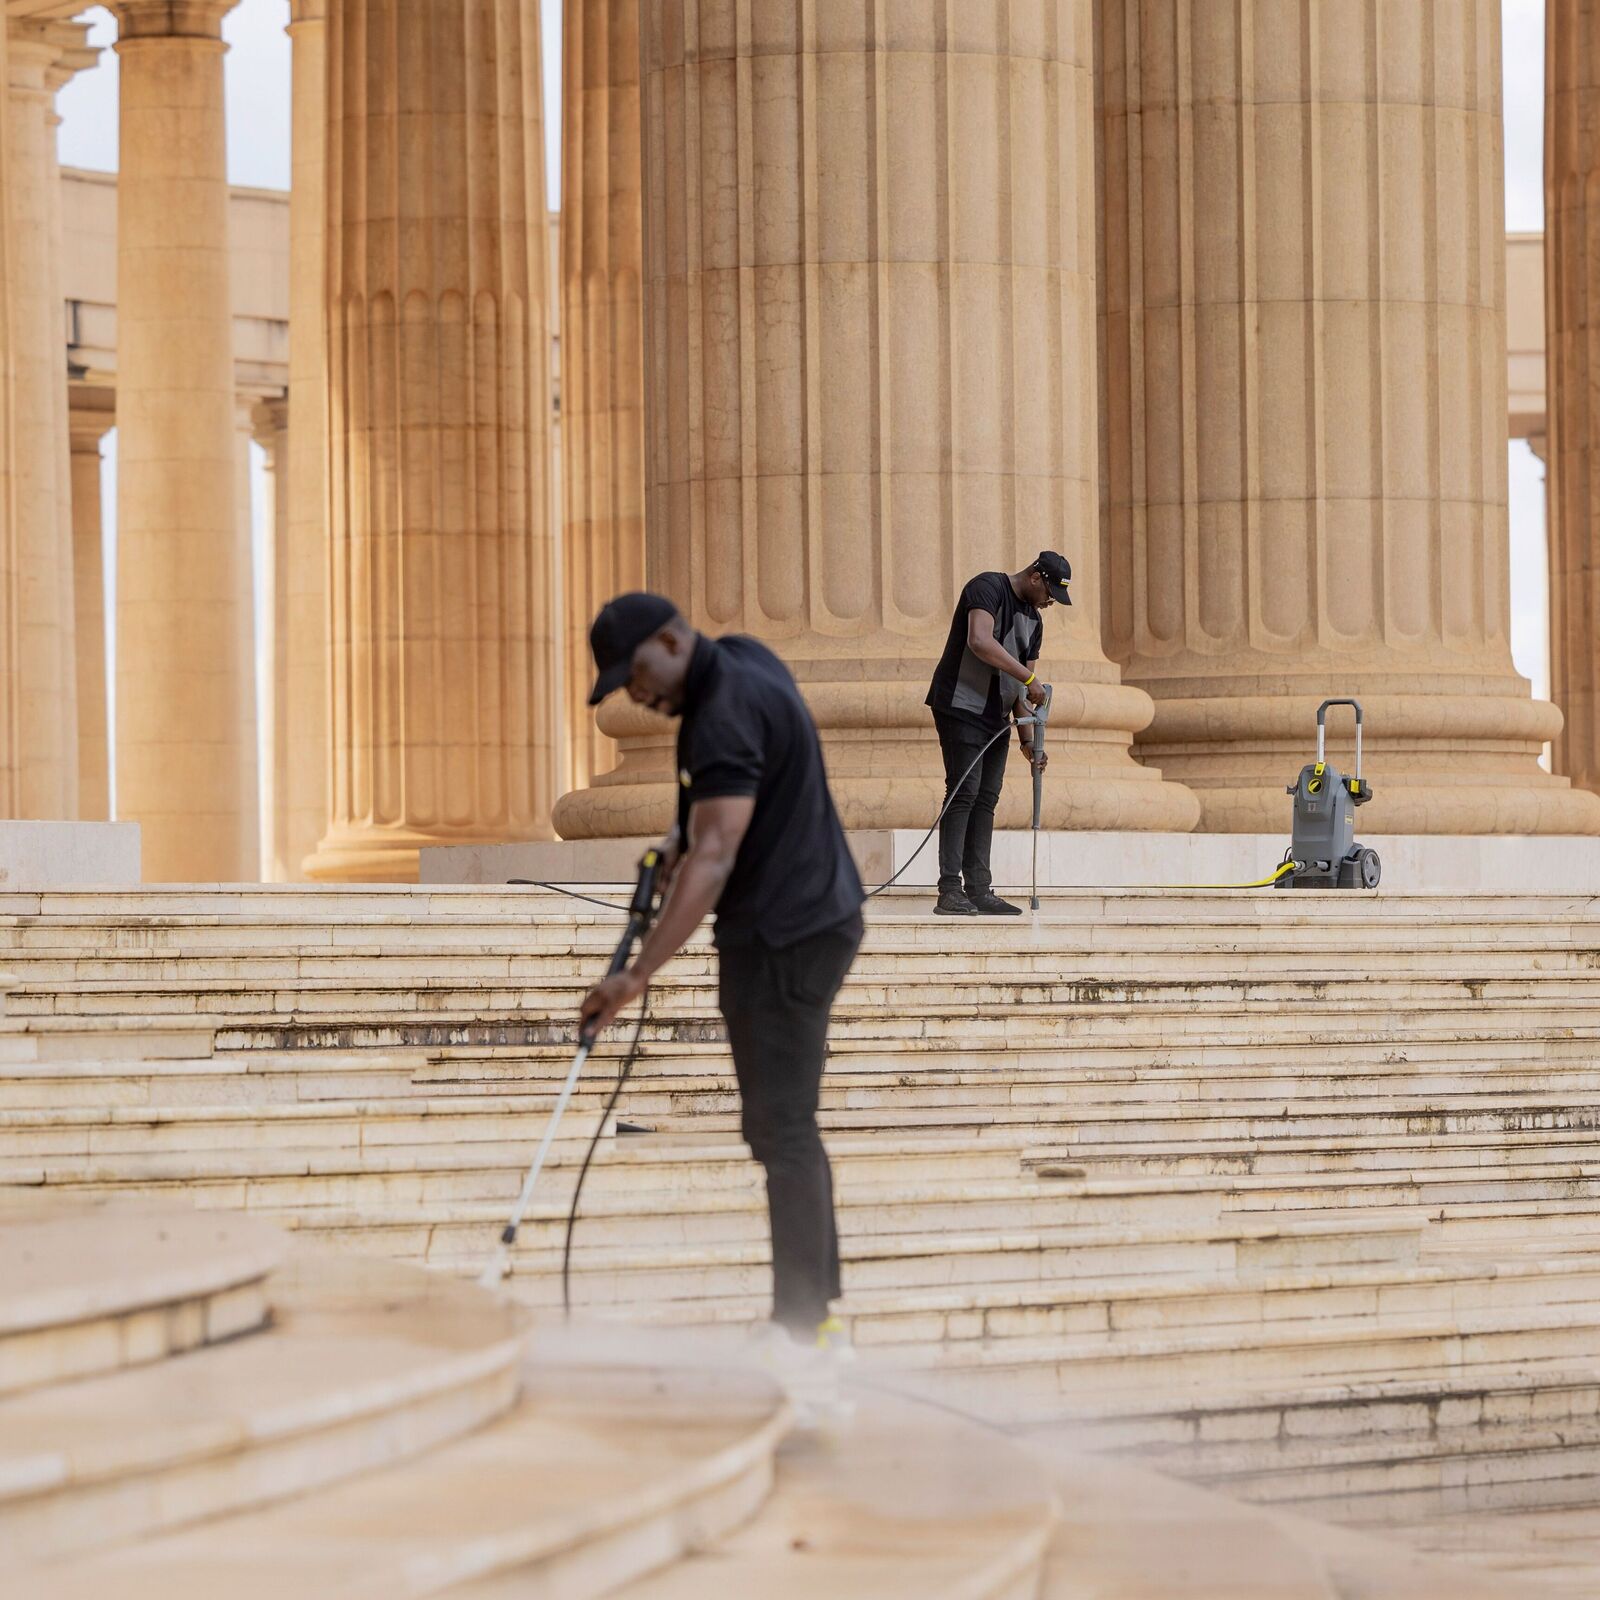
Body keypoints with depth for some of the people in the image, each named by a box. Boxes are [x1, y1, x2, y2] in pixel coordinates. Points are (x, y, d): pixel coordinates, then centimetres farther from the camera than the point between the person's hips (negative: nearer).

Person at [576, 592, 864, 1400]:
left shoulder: (726, 713, -22)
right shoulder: (742, 659, 10)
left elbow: (714, 859, -29)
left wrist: (639, 974, -31)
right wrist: (684, 834, 15)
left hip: (782, 939, -11)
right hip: (811, 922, 11)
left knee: (783, 1131, -11)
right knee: (783, 1127, 14)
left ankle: (800, 1327, -12)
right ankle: (818, 1319, 18)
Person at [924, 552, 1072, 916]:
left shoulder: (1033, 621, 16)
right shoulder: (989, 588, -10)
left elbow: (1023, 687, 15)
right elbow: (979, 641, -27)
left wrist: (1027, 739, 6)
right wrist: (1029, 677, -24)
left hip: (996, 718, 9)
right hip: (961, 707, -9)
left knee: (986, 799, 5)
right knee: (964, 793, -14)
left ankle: (979, 890, 7)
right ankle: (950, 891, -17)